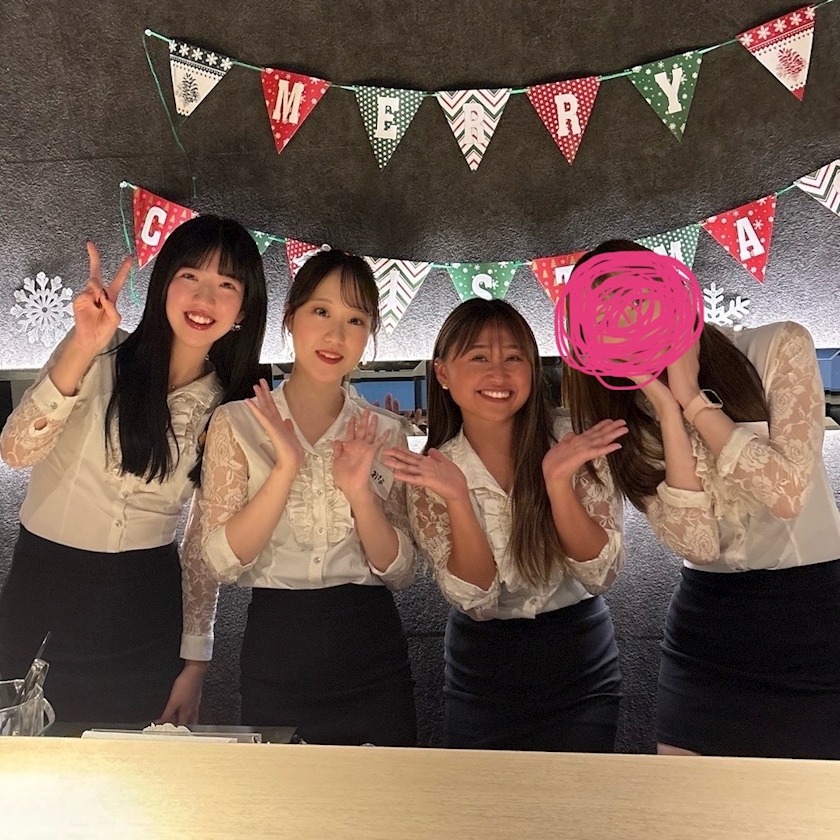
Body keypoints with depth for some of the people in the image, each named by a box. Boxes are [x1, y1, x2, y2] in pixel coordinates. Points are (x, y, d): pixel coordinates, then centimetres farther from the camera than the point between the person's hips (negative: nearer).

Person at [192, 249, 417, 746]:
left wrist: (360, 492, -18)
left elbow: (400, 572, -1)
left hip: (373, 655, 2)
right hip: (276, 654, -1)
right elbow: (224, 561, -10)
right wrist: (286, 467, -22)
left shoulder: (384, 433, 2)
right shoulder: (237, 422, -2)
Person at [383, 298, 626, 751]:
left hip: (582, 671, 0)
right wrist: (457, 499, -31)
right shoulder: (434, 471, -11)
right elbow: (476, 599, -16)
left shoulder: (577, 442, -13)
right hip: (483, 681, 1)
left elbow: (600, 573, -15)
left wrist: (557, 482, -30)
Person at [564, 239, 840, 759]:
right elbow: (698, 542, -14)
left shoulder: (779, 347, -8)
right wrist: (669, 410, -19)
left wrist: (692, 398, -17)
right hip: (708, 632, 2)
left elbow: (788, 493, -17)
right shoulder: (629, 422, -2)